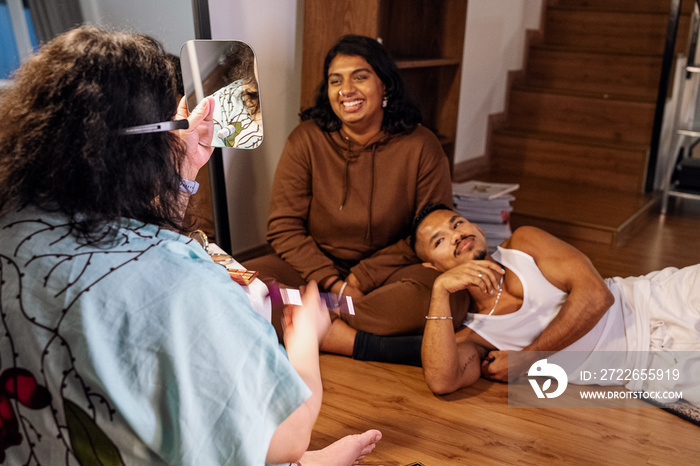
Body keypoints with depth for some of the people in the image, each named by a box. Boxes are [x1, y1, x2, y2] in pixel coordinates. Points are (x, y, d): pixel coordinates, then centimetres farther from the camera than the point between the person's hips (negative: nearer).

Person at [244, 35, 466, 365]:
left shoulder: (421, 146, -5)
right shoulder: (306, 139, -2)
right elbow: (284, 227, -4)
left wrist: (360, 279, -13)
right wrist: (335, 284, -17)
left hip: (387, 273, 0)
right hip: (313, 268, 1)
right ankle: (369, 345, -25)